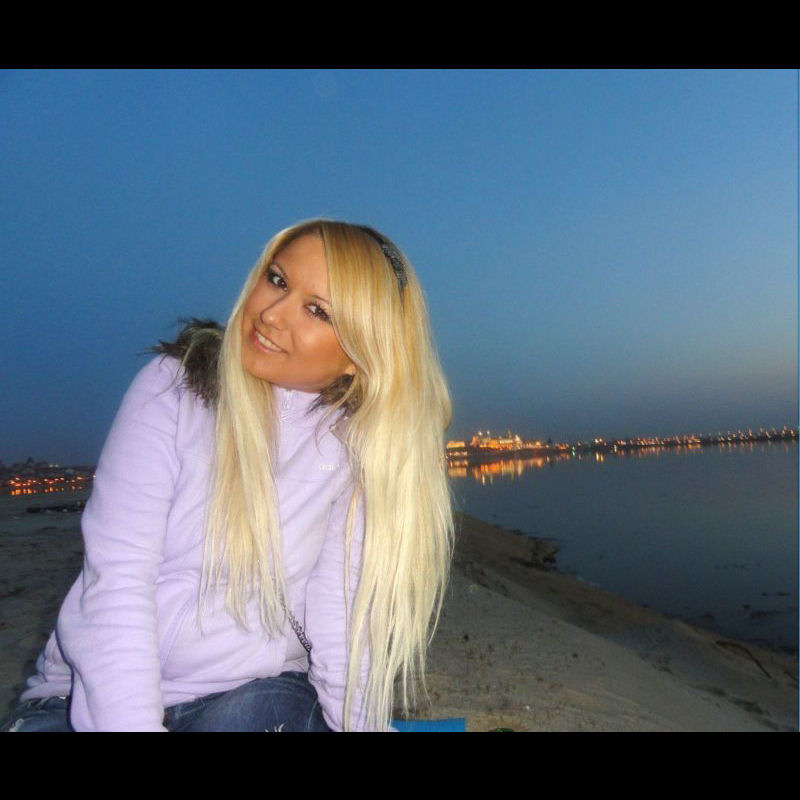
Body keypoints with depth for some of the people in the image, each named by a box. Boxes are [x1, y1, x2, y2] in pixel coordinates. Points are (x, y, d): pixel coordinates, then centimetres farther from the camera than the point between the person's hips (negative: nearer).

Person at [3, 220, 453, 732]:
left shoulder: (358, 444, -5)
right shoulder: (173, 387, -9)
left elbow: (338, 611, -8)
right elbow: (115, 581, -15)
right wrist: (132, 720, -22)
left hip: (251, 695, 2)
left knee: (254, 710, -28)